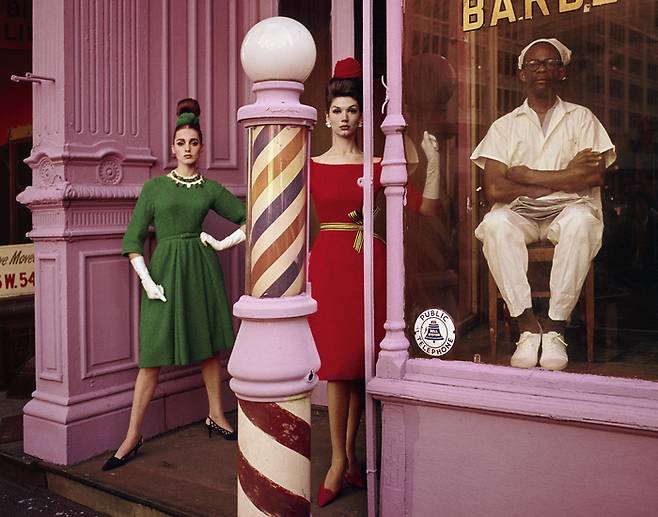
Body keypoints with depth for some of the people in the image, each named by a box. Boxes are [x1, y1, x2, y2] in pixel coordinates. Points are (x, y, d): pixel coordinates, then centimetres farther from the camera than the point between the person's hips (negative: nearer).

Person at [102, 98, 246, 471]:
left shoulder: (211, 189, 7)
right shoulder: (154, 187, 4)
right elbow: (134, 238, 2)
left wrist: (224, 243, 4)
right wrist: (146, 280, -7)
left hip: (202, 269, 2)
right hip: (165, 269, -1)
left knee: (210, 347, 11)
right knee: (153, 358, -2)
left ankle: (217, 418, 27)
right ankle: (133, 438, 6)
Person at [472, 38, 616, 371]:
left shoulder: (581, 118, 14)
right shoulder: (505, 126, 13)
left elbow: (594, 176, -4)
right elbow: (494, 190, -4)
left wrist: (527, 176, -7)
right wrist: (565, 176, -5)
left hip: (568, 210, 0)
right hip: (520, 214, 1)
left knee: (580, 220, -35)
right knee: (495, 224, -34)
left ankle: (555, 325, -26)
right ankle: (527, 324, -28)